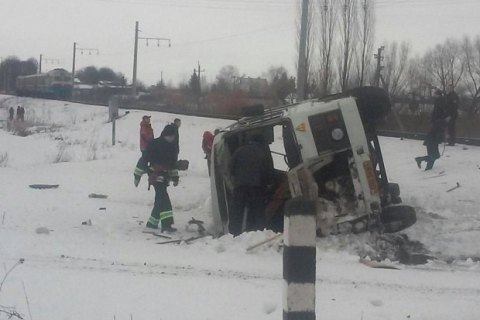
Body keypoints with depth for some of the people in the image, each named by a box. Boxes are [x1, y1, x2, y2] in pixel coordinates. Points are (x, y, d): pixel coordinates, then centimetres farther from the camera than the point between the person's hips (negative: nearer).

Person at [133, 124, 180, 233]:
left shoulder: (172, 147, 10)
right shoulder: (154, 144, -12)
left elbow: (173, 163, 23)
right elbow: (143, 159, -9)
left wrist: (175, 177, 22)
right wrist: (137, 176, -8)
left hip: (165, 176, 8)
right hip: (155, 176, -8)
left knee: (160, 200, 12)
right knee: (164, 200, -18)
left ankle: (152, 222, 26)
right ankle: (166, 224, -23)